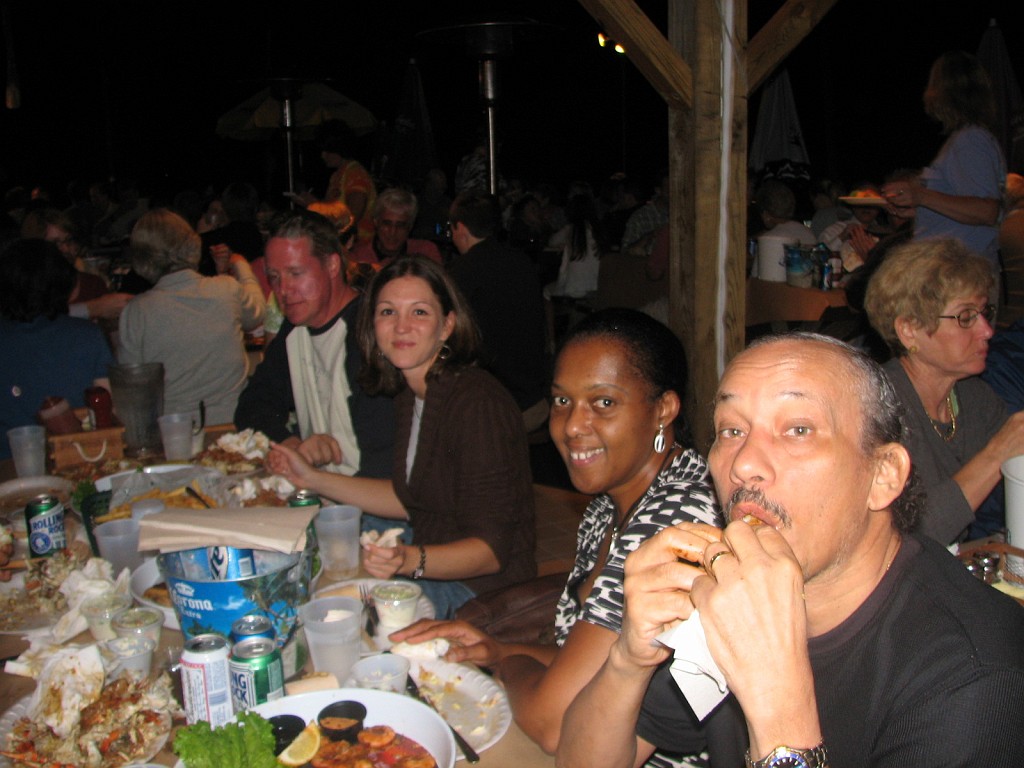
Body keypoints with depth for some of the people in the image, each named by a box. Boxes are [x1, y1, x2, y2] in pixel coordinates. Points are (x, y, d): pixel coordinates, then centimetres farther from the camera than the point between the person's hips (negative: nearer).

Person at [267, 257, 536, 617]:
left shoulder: (477, 403, -23)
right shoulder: (410, 393, 3)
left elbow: (492, 549, -22)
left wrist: (411, 560, -39)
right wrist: (313, 479, 14)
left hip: (482, 591, -8)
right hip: (432, 571, 8)